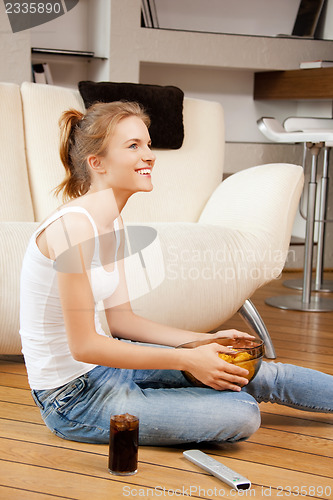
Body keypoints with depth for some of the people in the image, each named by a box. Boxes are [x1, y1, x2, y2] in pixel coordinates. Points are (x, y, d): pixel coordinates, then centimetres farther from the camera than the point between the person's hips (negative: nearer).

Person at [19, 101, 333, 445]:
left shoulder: (111, 223, 5)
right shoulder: (74, 226, -25)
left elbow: (121, 319, 9)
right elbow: (83, 345, -24)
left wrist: (205, 340, 2)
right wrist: (186, 359, -20)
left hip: (105, 365, 9)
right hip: (74, 398, -9)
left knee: (256, 374, 10)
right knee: (242, 414, -18)